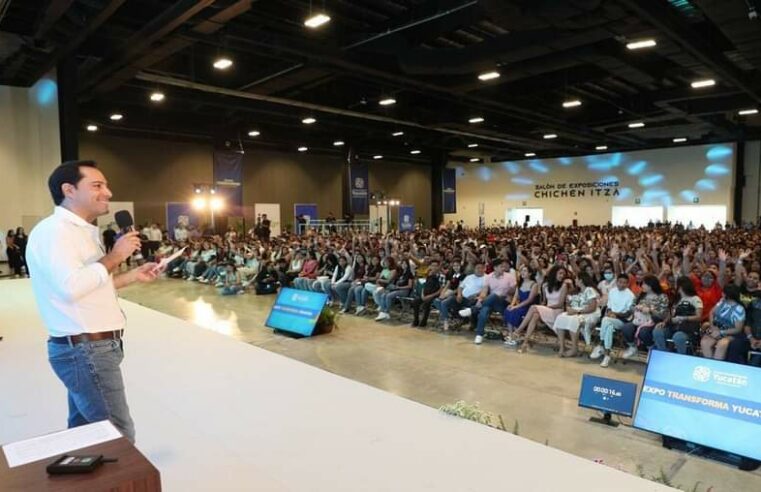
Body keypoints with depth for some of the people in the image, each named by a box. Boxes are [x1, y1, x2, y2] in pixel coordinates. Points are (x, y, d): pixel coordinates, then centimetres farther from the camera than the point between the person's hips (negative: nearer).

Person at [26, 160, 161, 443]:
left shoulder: (80, 231, 16)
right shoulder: (54, 230, -16)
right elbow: (71, 286, -30)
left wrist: (134, 275, 15)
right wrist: (114, 256, -19)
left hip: (89, 347, 10)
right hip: (86, 350, -10)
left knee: (84, 431, 19)